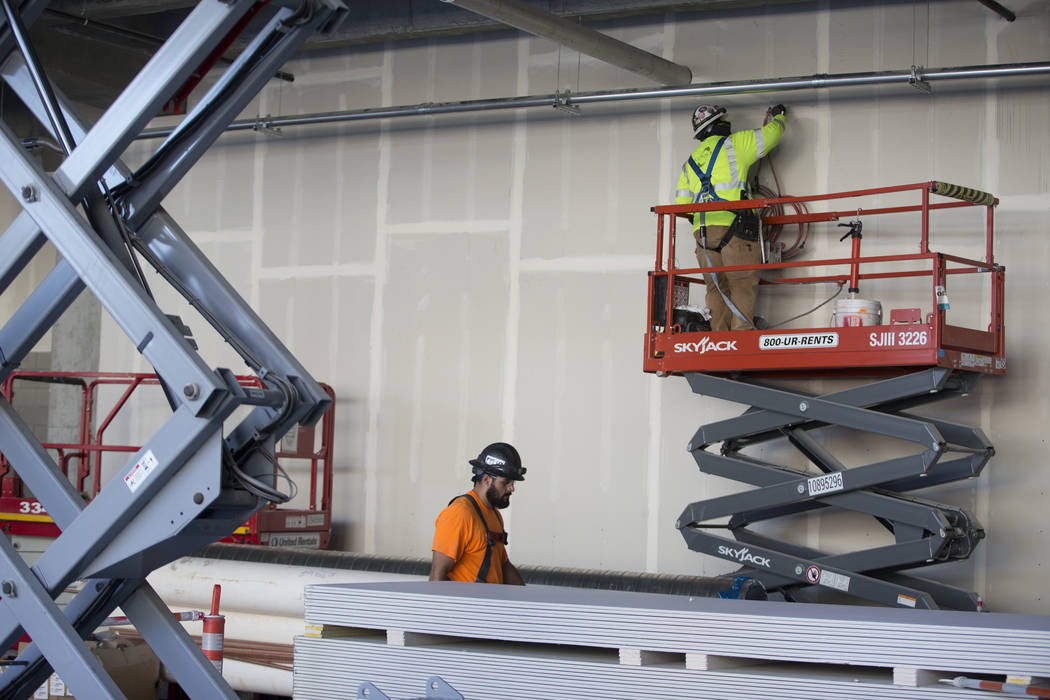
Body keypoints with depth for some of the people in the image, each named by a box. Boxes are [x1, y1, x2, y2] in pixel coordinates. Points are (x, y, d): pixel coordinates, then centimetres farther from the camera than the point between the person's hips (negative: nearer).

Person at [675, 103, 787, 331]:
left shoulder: (690, 162, 22)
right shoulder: (735, 143, 6)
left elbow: (681, 204, 17)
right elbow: (771, 134, 14)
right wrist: (778, 117, 35)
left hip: (702, 231, 5)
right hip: (733, 225, -5)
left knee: (717, 288, 7)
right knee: (743, 284, -5)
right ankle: (741, 333, -16)